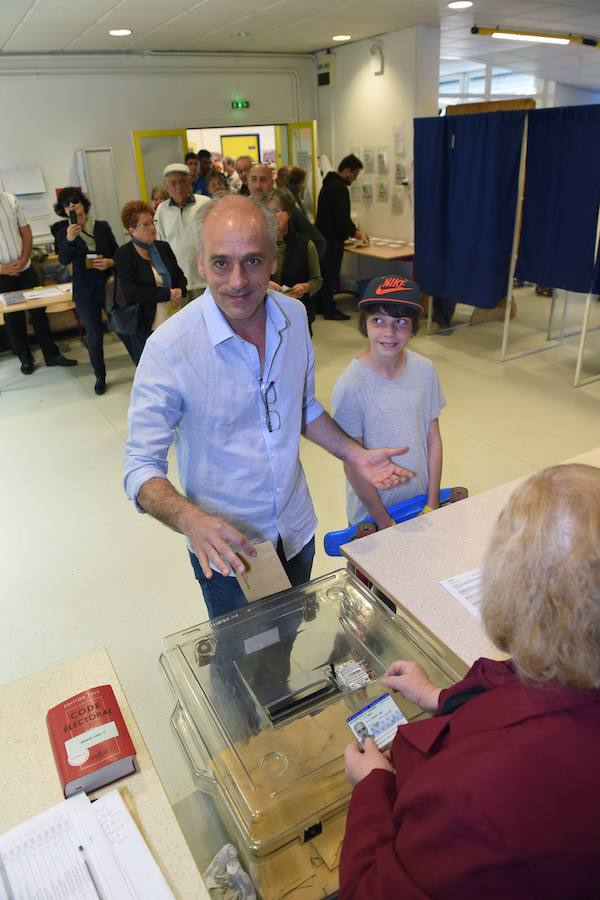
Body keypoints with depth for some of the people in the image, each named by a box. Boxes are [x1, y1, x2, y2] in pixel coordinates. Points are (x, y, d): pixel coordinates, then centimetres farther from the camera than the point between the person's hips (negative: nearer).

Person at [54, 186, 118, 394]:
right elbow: (64, 260, -16)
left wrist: (110, 262, -16)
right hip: (85, 292, 0)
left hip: (109, 286, 0)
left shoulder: (102, 226, 0)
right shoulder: (63, 233, -1)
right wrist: (69, 240, -32)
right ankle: (100, 376, 19)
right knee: (93, 336, 4)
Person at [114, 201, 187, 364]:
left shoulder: (163, 247, 10)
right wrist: (168, 294, -16)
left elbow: (180, 276, 15)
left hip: (172, 322, 4)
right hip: (145, 328, -4)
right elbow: (131, 291, -15)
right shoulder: (123, 255, -5)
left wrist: (179, 292, -9)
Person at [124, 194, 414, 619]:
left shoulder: (294, 316, -7)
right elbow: (142, 468, -21)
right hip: (227, 549, -4)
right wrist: (191, 519, -39)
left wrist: (355, 455, -5)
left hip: (297, 531, 5)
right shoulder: (169, 348, -25)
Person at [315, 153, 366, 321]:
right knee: (331, 274, -5)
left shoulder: (329, 184, 15)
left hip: (323, 236, 10)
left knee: (324, 272, 15)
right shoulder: (339, 187, -17)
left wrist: (352, 229, 16)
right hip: (332, 238, -10)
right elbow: (341, 217, -22)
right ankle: (329, 310, 0)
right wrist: (353, 232, -6)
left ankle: (321, 305, 21)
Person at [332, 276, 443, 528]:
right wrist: (386, 522, -11)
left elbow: (433, 440, -1)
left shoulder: (425, 370, -8)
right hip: (371, 513, -4)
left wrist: (433, 504, -2)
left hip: (421, 504, 4)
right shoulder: (350, 386, -22)